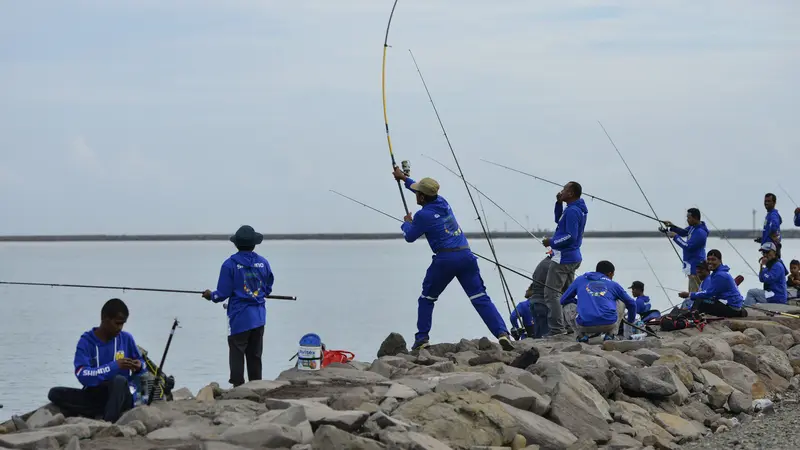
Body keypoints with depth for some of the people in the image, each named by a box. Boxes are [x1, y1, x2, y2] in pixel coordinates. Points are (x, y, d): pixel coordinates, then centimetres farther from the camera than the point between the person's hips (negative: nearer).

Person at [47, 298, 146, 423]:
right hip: (94, 396, 1)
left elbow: (140, 362, 15)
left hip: (121, 396, -1)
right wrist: (114, 366, -26)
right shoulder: (86, 341, -4)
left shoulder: (126, 338, 2)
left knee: (119, 380, -35)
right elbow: (82, 374, -18)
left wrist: (139, 367, -11)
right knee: (55, 394, -21)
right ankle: (104, 415, -27)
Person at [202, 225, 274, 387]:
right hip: (259, 317, 4)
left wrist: (211, 295, 11)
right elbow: (268, 289, 11)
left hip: (239, 318, -4)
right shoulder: (263, 263, 1)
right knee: (255, 355, 11)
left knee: (236, 354, 1)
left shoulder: (230, 264, -11)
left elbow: (223, 293, -10)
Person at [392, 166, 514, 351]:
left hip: (445, 259, -5)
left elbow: (409, 237, 9)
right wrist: (404, 178, 48)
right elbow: (426, 190, 36)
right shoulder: (442, 202, 15)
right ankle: (502, 333, -17)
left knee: (426, 298, 15)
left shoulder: (423, 215, -5)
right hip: (466, 256, 5)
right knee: (480, 298, -2)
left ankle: (422, 338, 12)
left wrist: (406, 223, 30)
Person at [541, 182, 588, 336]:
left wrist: (552, 242, -15)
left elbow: (571, 236, -25)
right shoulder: (578, 209, 12)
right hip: (573, 258, 11)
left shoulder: (572, 211, -20)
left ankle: (557, 329, -14)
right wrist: (559, 203, 11)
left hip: (563, 258, -11)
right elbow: (559, 220, 25)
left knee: (551, 294, -10)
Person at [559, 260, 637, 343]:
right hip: (609, 325, 1)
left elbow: (563, 300, 26)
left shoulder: (580, 280, 21)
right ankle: (609, 335, 16)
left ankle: (582, 335, 9)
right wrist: (630, 321, 51)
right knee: (621, 302, 30)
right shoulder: (613, 284, 21)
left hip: (585, 325, 0)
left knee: (568, 306, 30)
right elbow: (631, 304, 31)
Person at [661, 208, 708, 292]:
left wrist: (675, 236, -17)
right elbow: (684, 232, 22)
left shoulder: (700, 233, -23)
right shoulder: (693, 227, 8)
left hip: (695, 267, -10)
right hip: (692, 264, 10)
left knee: (695, 291, -12)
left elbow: (688, 246, -25)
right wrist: (672, 226, 5)